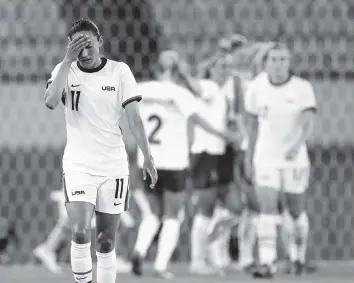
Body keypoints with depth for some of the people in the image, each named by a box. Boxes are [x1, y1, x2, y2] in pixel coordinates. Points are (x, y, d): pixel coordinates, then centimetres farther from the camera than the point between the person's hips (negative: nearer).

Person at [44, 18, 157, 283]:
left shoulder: (120, 71, 0)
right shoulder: (65, 71, -1)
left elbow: (134, 118, 0)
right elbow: (51, 102, -20)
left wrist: (148, 156, -7)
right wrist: (68, 61, -21)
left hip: (113, 167, 1)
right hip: (78, 165, -1)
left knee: (106, 242, 5)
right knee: (80, 232, -20)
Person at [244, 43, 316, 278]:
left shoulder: (303, 88, -10)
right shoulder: (257, 88, -3)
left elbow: (308, 124, -20)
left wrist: (297, 145, -39)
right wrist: (249, 155, 15)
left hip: (295, 160, -1)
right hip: (265, 160, 1)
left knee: (295, 211, 12)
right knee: (268, 210, -14)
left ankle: (298, 256, 36)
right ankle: (267, 265, -18)